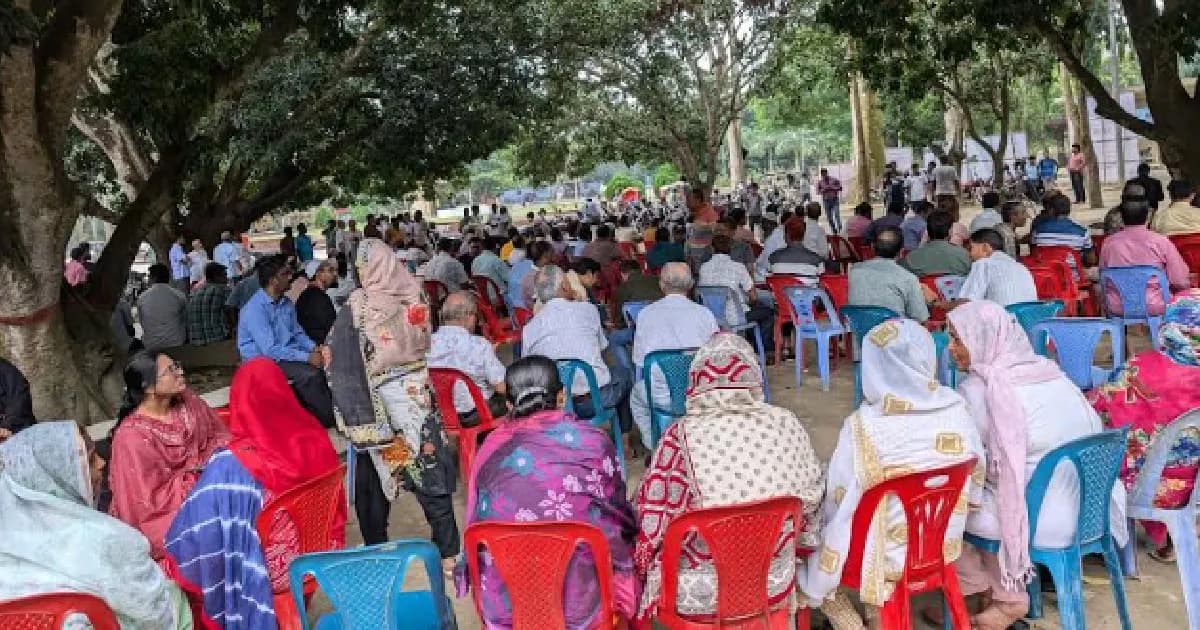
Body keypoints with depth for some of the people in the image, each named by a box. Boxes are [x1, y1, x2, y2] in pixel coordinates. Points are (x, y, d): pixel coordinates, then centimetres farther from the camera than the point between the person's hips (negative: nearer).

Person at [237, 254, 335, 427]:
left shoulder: (286, 303, 8)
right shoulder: (254, 309, -19)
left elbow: (297, 333, 18)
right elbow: (270, 350, -24)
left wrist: (314, 348, -3)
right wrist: (307, 357, -24)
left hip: (289, 354, 8)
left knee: (326, 365, -16)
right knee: (310, 374, -28)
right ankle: (329, 420, -14)